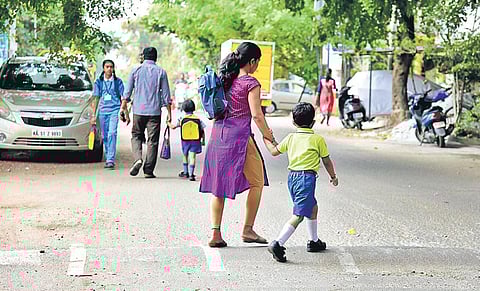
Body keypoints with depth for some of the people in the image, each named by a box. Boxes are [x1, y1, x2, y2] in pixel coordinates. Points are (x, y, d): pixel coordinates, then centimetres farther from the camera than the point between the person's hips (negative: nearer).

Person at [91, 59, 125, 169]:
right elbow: (96, 98, 11)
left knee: (112, 133, -16)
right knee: (105, 136, 6)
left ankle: (110, 160, -20)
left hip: (115, 110, -3)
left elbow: (122, 97, 8)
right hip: (103, 110, 3)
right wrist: (94, 114, 7)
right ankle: (107, 158, 18)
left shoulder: (118, 81, 5)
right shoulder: (99, 82, 8)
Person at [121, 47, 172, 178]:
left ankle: (138, 158, -9)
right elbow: (166, 95, 2)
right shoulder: (161, 72, 3)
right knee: (153, 140, 4)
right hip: (155, 111, -1)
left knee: (136, 136, 16)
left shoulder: (136, 70, 4)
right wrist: (169, 113, 7)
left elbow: (127, 93, 3)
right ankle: (148, 170, 1)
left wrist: (124, 111, 10)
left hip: (138, 110, 1)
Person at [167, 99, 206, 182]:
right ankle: (191, 174, -11)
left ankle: (185, 172, 31)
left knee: (185, 156, 19)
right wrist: (203, 140, 12)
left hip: (185, 141, 0)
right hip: (195, 142, 0)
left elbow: (173, 127, 0)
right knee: (192, 157, -3)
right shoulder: (197, 119, 0)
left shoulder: (182, 119, -3)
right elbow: (202, 131, 1)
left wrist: (168, 123, 20)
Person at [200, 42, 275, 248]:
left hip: (218, 132, 7)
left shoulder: (225, 79, 10)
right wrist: (267, 135, -1)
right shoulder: (251, 83, -10)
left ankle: (215, 233, 5)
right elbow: (256, 115, -13)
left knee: (218, 185, 11)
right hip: (239, 135, -7)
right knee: (257, 182, 10)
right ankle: (248, 230, 8)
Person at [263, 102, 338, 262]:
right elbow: (326, 161, 8)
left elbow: (274, 151, 21)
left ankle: (314, 241, 37)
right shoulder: (318, 139, -1)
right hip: (306, 178, -7)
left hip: (292, 177, 7)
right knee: (298, 215, -12)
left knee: (313, 207, 27)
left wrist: (267, 140, 39)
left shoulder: (290, 138, 9)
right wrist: (333, 176, 24)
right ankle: (278, 243, -26)